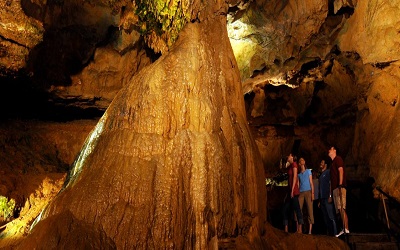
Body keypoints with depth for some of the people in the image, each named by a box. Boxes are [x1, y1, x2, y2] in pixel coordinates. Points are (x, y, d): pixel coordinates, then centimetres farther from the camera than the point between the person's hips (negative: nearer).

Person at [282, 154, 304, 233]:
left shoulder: (294, 164, -2)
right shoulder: (289, 166, 21)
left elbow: (295, 177, -11)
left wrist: (292, 190, -18)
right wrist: (287, 193, 19)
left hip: (294, 190, -9)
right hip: (290, 191, 9)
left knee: (297, 209, -9)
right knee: (285, 209, 6)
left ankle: (300, 230, -10)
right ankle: (286, 230, 8)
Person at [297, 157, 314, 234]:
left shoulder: (308, 171, 13)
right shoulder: (298, 174, 19)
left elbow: (311, 182, 6)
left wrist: (312, 193, -6)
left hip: (308, 192, -2)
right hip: (301, 193, 2)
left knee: (310, 210, -8)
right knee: (299, 209, -7)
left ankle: (310, 230, -9)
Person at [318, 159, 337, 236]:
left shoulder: (328, 172, 3)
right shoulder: (320, 175, 24)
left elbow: (331, 183, -8)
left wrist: (330, 196, -18)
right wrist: (320, 201, 16)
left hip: (327, 198, -7)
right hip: (322, 199, 7)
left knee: (331, 217, -10)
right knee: (325, 218, 5)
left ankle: (335, 234, -10)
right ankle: (329, 233, 8)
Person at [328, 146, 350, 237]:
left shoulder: (338, 159, 2)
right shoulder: (333, 162, 28)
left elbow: (341, 171, -13)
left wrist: (340, 185, -23)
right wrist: (331, 192, 21)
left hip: (339, 187, -9)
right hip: (335, 188, 9)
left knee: (341, 209, -16)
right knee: (339, 210, 3)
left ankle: (346, 229, -20)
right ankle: (344, 229, 2)